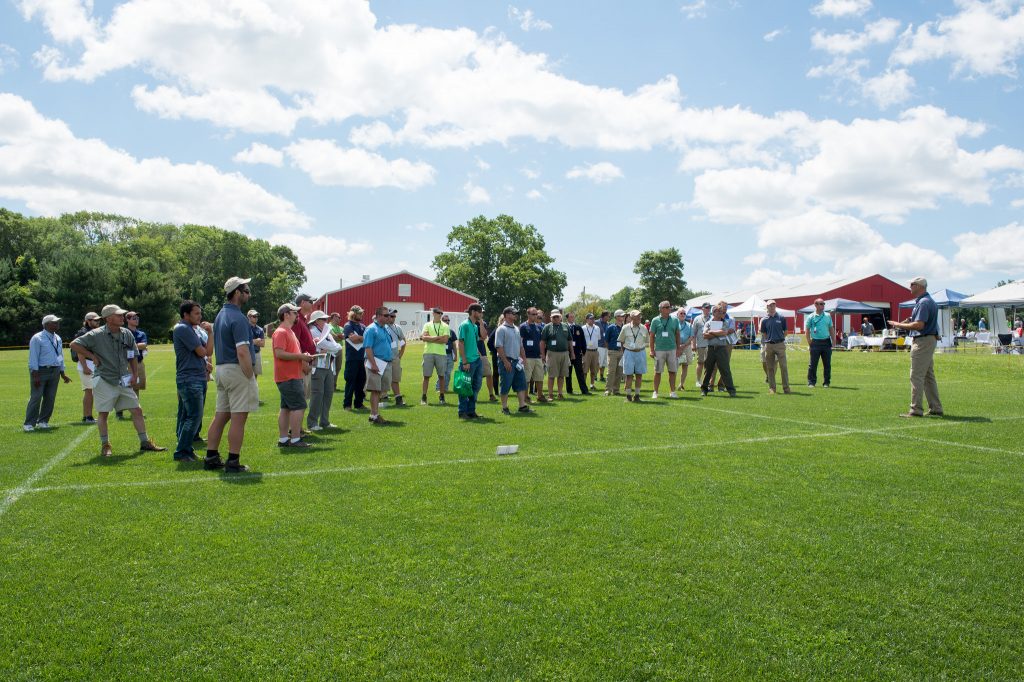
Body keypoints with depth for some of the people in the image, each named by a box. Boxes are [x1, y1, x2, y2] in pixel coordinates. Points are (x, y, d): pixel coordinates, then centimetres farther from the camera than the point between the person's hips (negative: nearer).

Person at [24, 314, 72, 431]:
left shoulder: (58, 339, 12)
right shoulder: (37, 338, -8)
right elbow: (33, 357, -11)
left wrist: (63, 373, 14)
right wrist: (35, 375, -17)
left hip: (55, 372, 6)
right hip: (40, 371, -6)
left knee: (50, 398, 6)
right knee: (36, 397, -6)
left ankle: (43, 421, 17)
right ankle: (29, 424, 1)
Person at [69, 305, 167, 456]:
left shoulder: (127, 334, 5)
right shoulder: (96, 335, -9)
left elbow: (133, 356, 14)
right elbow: (74, 344, -6)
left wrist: (134, 375, 5)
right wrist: (92, 356, -10)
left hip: (124, 381, 5)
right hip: (104, 380, -4)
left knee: (137, 410, 3)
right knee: (103, 414, 4)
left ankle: (145, 442, 10)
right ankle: (105, 445, 16)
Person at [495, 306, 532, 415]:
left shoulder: (516, 329, 16)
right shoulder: (501, 329, -9)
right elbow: (499, 346, -15)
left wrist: (523, 358, 13)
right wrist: (505, 361, -19)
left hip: (517, 361, 8)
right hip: (507, 361, -8)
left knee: (521, 383, 6)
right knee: (505, 385, -2)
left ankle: (522, 406, 10)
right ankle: (504, 408, 7)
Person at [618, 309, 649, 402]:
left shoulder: (644, 328, 4)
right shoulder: (625, 328, -1)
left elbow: (646, 341, 16)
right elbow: (621, 341, 10)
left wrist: (641, 348, 9)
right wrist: (624, 352, 8)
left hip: (641, 352, 2)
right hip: (629, 352, -2)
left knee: (639, 374, 3)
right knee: (629, 374, -1)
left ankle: (637, 395, 11)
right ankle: (628, 395, 5)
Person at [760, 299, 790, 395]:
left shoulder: (781, 318, 4)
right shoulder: (764, 320, 6)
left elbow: (785, 332, 10)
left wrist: (779, 338, 5)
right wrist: (770, 339, 2)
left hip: (780, 344, -1)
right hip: (768, 345, 1)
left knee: (783, 366, -4)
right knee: (770, 368, 4)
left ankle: (786, 388, 2)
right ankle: (771, 388, 10)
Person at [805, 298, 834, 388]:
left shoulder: (828, 316, 9)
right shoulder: (811, 317, 0)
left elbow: (831, 329, 14)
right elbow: (807, 331, 3)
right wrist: (809, 342, -4)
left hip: (826, 342, 3)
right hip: (816, 342, -3)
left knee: (827, 364, 5)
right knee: (813, 364, -2)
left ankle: (826, 382, 13)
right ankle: (811, 382, 6)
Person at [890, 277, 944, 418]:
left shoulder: (923, 302, -17)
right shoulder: (929, 301, 17)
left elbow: (919, 325, -25)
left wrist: (899, 325, -16)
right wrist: (906, 322, 12)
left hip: (922, 341, -11)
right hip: (930, 339, 11)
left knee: (916, 376, -7)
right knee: (929, 376, 14)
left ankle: (916, 410, -6)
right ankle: (936, 408, 18)